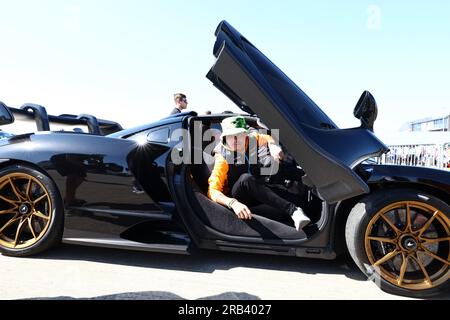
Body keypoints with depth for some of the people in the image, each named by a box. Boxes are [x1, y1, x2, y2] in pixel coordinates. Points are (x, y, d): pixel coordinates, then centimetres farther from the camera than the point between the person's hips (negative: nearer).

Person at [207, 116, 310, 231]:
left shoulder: (252, 139, -10)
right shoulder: (223, 159, -23)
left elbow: (267, 138, 13)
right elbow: (212, 191, -31)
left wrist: (272, 145, -12)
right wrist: (233, 203, -50)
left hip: (257, 194, 5)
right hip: (237, 199, -5)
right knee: (246, 178, -39)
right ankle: (292, 210, -38)